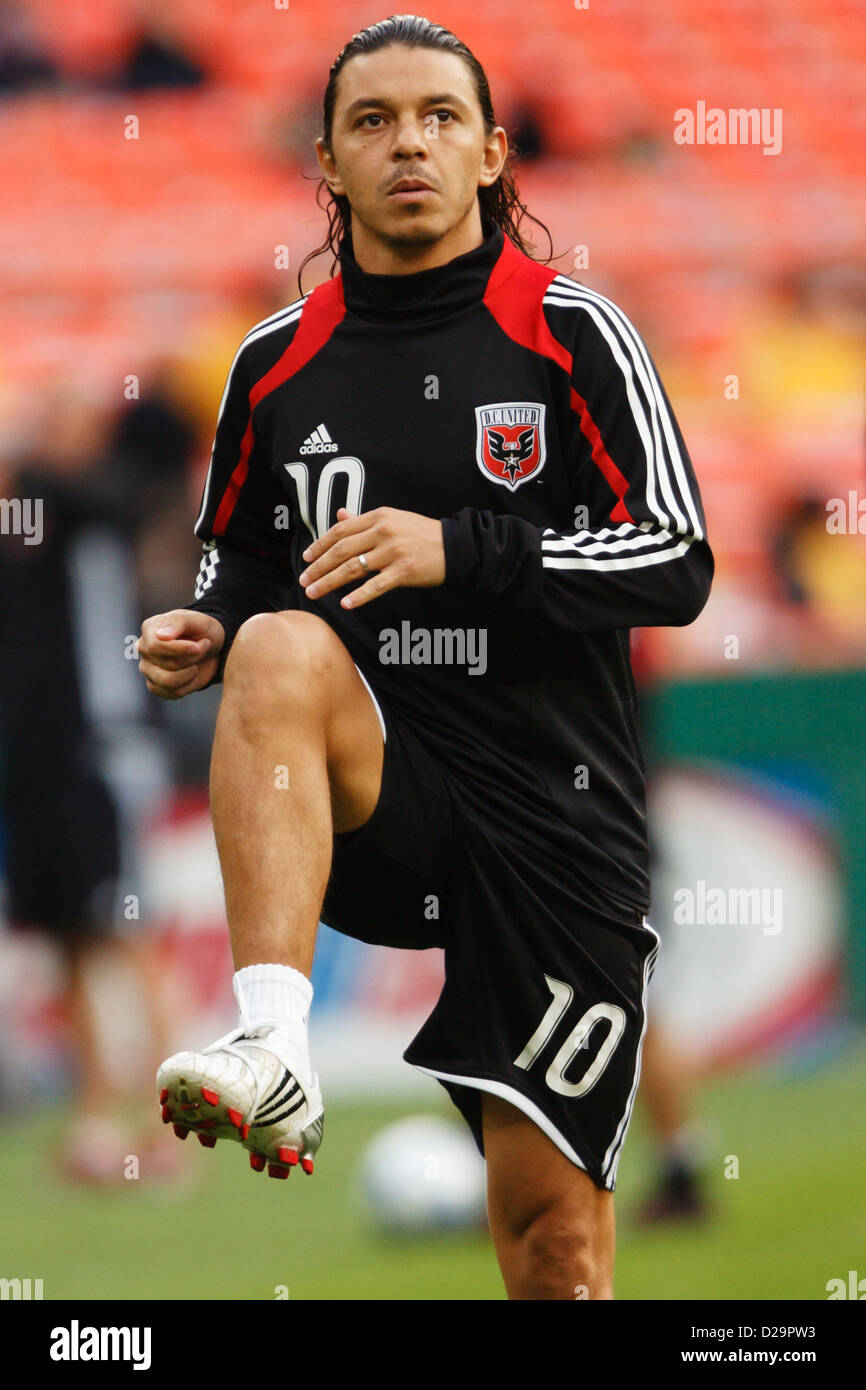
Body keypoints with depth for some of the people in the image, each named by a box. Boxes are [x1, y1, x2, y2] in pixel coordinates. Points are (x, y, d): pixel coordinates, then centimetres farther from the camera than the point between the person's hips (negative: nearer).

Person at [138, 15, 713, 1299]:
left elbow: (676, 565, -6)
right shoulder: (278, 362, 9)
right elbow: (239, 559, 23)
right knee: (279, 648, -32)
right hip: (368, 813, 1)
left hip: (553, 807, -1)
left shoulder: (572, 335, -1)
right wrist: (202, 632, 0)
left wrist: (464, 551, -18)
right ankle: (271, 1057, -42)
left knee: (552, 1219, -2)